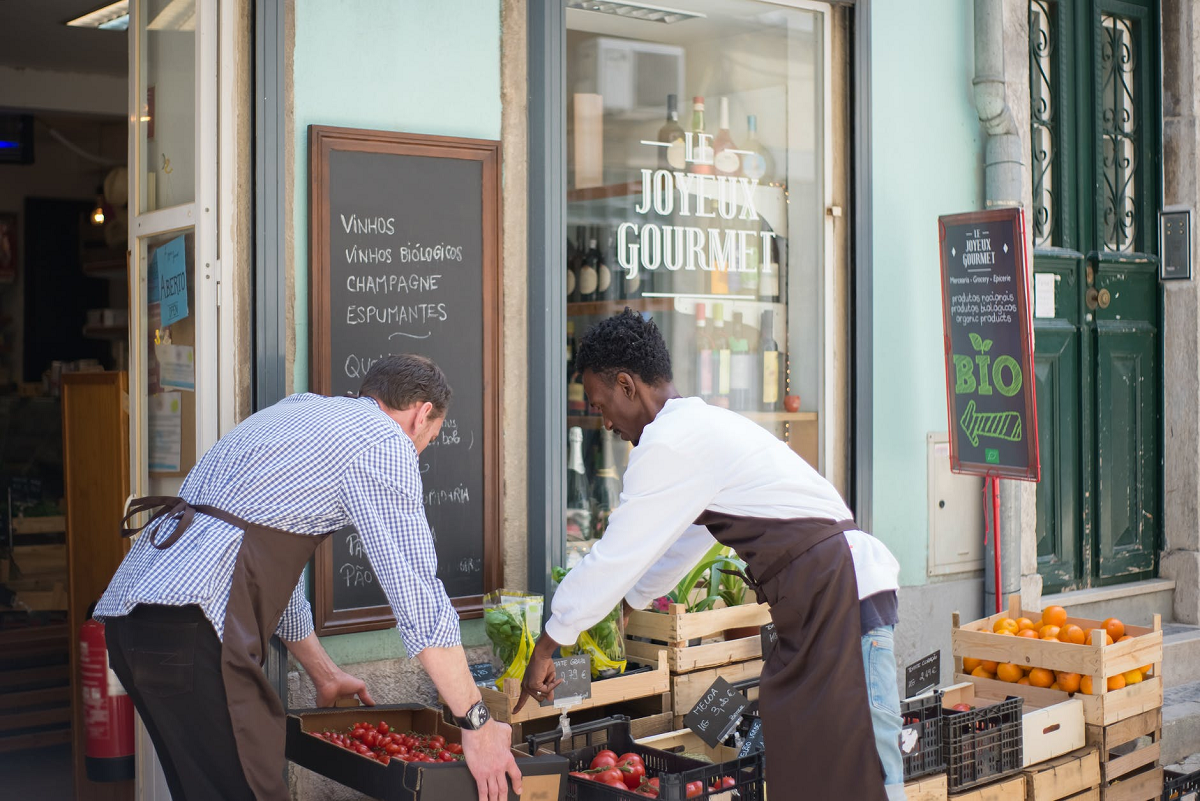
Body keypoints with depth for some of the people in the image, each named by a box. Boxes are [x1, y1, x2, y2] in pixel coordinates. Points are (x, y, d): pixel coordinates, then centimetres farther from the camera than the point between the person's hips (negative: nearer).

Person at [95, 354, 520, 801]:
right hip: (191, 626, -10)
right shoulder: (385, 440, -1)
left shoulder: (294, 411, 27)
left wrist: (324, 675, 40)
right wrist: (476, 721, 0)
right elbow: (417, 594, -6)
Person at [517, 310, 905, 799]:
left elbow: (615, 556, -9)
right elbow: (683, 540, 32)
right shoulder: (703, 425, 18)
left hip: (844, 594, -10)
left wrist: (544, 650, 2)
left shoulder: (669, 443, -13)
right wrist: (629, 603, 43)